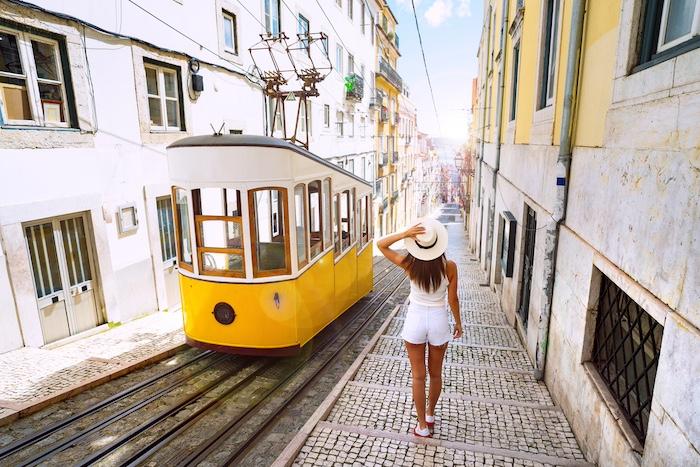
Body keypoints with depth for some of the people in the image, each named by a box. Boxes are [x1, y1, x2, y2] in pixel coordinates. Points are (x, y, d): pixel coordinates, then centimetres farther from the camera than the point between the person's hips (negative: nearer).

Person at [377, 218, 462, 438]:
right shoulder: (449, 266, -14)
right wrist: (458, 322, 11)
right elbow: (452, 299, -5)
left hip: (415, 320, -1)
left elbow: (381, 244, -6)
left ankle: (422, 426, 22)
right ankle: (430, 415, 41)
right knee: (435, 373, 22)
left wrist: (404, 234, -20)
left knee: (418, 376, 12)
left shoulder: (410, 264, -14)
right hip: (439, 321, 1)